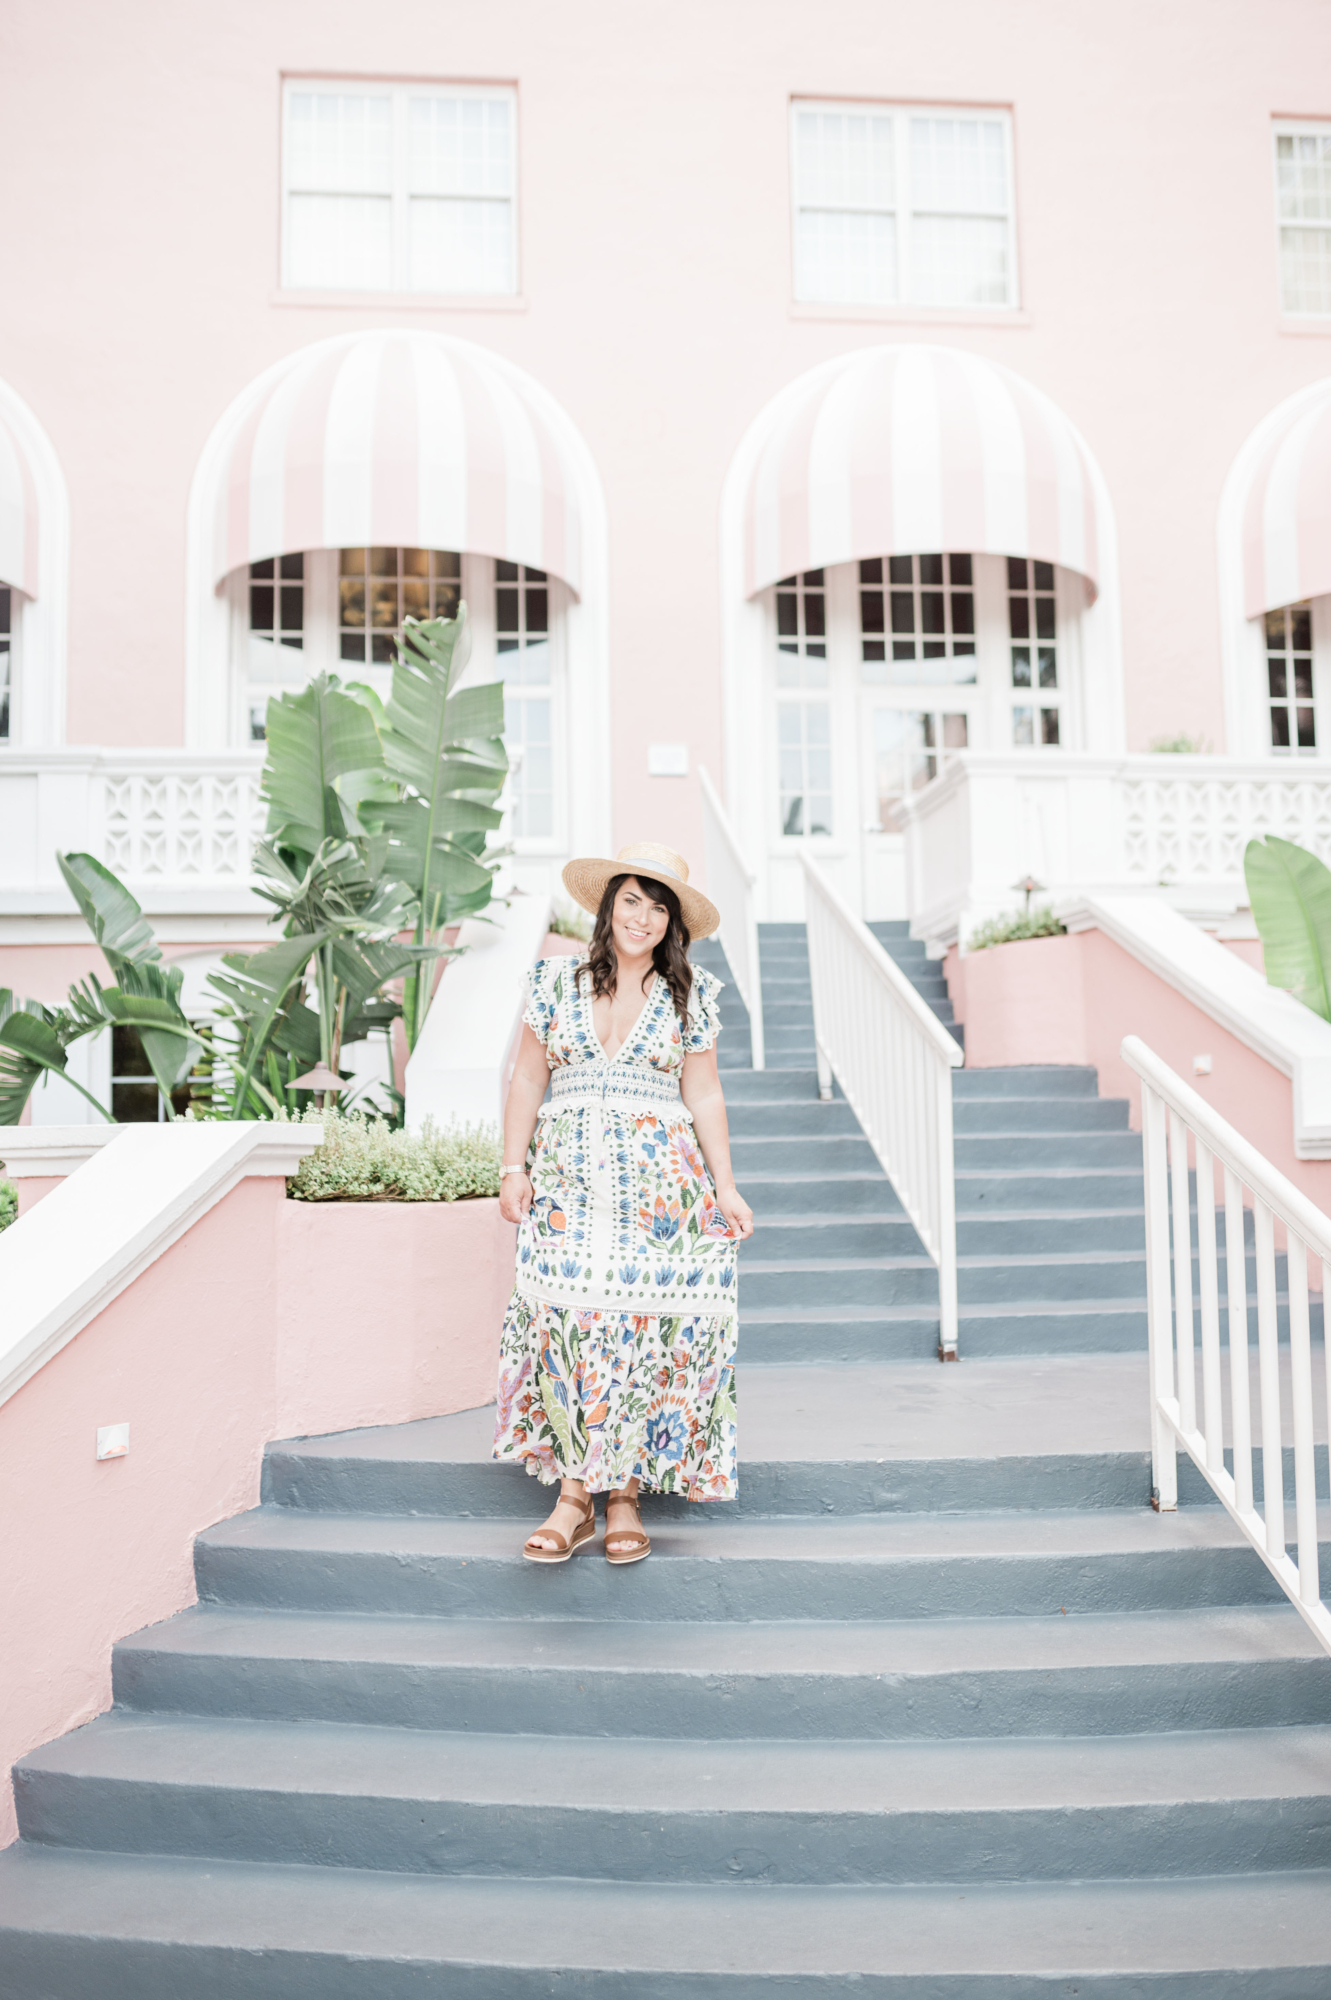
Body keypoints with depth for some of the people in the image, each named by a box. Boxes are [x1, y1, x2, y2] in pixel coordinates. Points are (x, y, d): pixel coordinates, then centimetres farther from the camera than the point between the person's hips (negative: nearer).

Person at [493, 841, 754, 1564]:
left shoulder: (691, 995, 8)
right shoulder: (557, 980, 8)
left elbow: (703, 1096, 8)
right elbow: (527, 1079, 9)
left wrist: (725, 1186, 1)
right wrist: (514, 1167, 1)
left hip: (661, 1179, 0)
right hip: (568, 1177, 0)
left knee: (645, 1327, -5)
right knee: (570, 1321, -9)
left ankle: (625, 1494, 7)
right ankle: (573, 1496, 0)